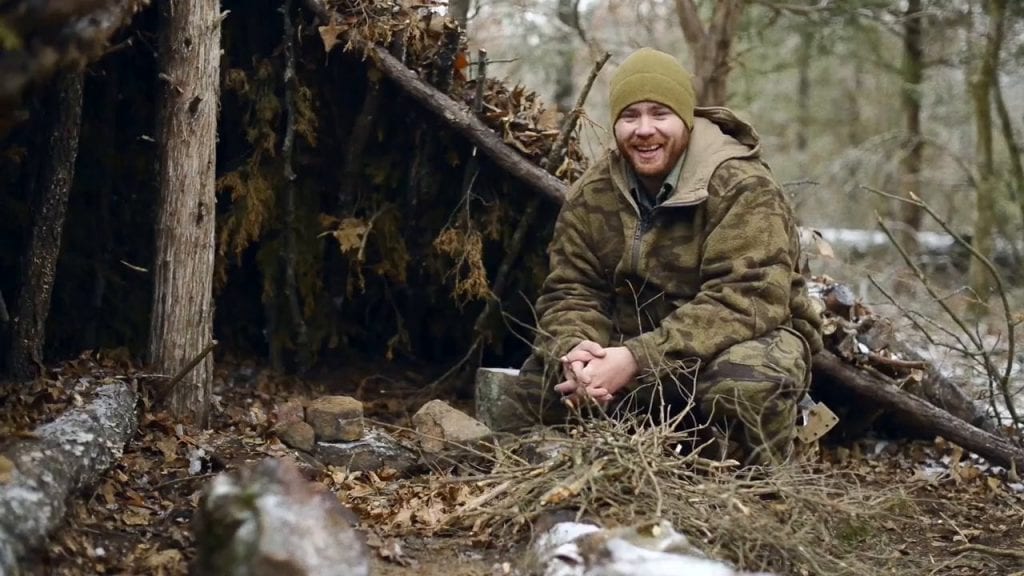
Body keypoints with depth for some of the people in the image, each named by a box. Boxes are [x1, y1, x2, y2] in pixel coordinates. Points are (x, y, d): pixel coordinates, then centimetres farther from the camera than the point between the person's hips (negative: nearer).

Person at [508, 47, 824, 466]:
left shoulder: (743, 189, -19)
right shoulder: (591, 196, -1)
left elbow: (744, 300, -30)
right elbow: (571, 291, -4)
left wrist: (639, 360, -39)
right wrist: (576, 351, -29)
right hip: (633, 347, 5)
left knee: (747, 384, -37)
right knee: (541, 379, -13)